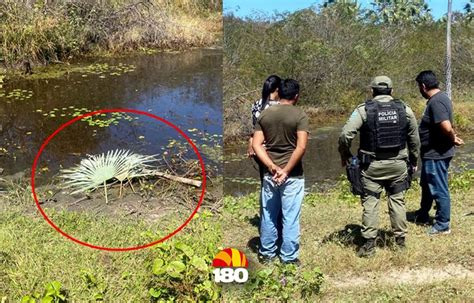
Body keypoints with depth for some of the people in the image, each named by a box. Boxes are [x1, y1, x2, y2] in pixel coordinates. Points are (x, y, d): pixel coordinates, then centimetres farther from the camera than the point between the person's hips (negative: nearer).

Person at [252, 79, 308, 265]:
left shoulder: (265, 114, 4)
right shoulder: (300, 116, -9)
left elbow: (256, 145, -3)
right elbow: (301, 147, -19)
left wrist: (272, 167, -8)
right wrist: (286, 171, -14)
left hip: (269, 174, 4)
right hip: (293, 175, -4)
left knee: (268, 215, 15)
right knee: (290, 218, 6)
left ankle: (266, 253, 26)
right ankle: (289, 258, 15)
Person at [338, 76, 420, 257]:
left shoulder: (364, 110, -7)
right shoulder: (405, 110, 2)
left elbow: (345, 136, -14)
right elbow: (414, 139, 9)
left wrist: (345, 156, 2)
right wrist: (414, 161, 23)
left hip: (372, 165, -2)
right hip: (398, 164, 3)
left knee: (370, 203, 5)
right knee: (397, 201, 14)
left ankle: (369, 244, 8)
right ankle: (400, 240, 22)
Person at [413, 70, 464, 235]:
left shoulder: (436, 102, -23)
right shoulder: (439, 98, 10)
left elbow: (447, 128, -32)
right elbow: (447, 128, 15)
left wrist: (453, 139, -15)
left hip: (436, 155, -11)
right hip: (432, 154, 11)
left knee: (439, 190, 2)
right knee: (426, 185, 24)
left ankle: (443, 225, 14)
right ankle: (423, 215, 41)